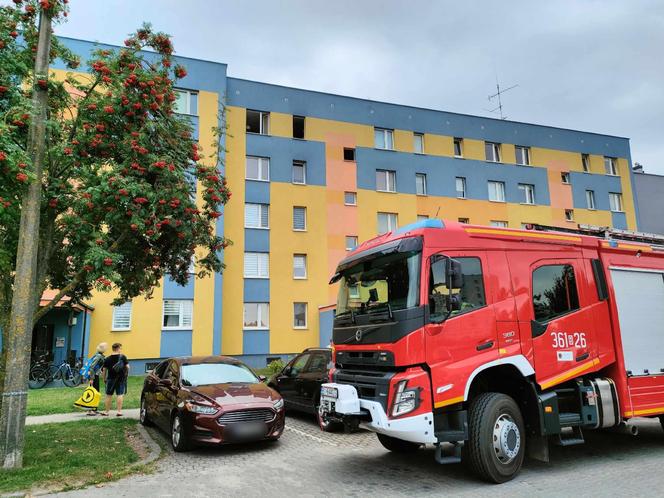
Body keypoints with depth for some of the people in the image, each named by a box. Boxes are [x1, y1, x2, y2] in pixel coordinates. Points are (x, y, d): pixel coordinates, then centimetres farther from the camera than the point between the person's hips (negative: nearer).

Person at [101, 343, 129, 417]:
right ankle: (119, 411, 0)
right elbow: (127, 366, -8)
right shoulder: (123, 357, -6)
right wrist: (126, 373, 11)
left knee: (109, 395, 12)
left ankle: (107, 411, 20)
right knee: (120, 394, 2)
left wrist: (104, 379, 13)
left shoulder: (108, 359, 1)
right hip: (121, 379, -2)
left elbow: (104, 370, 2)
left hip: (111, 379, 2)